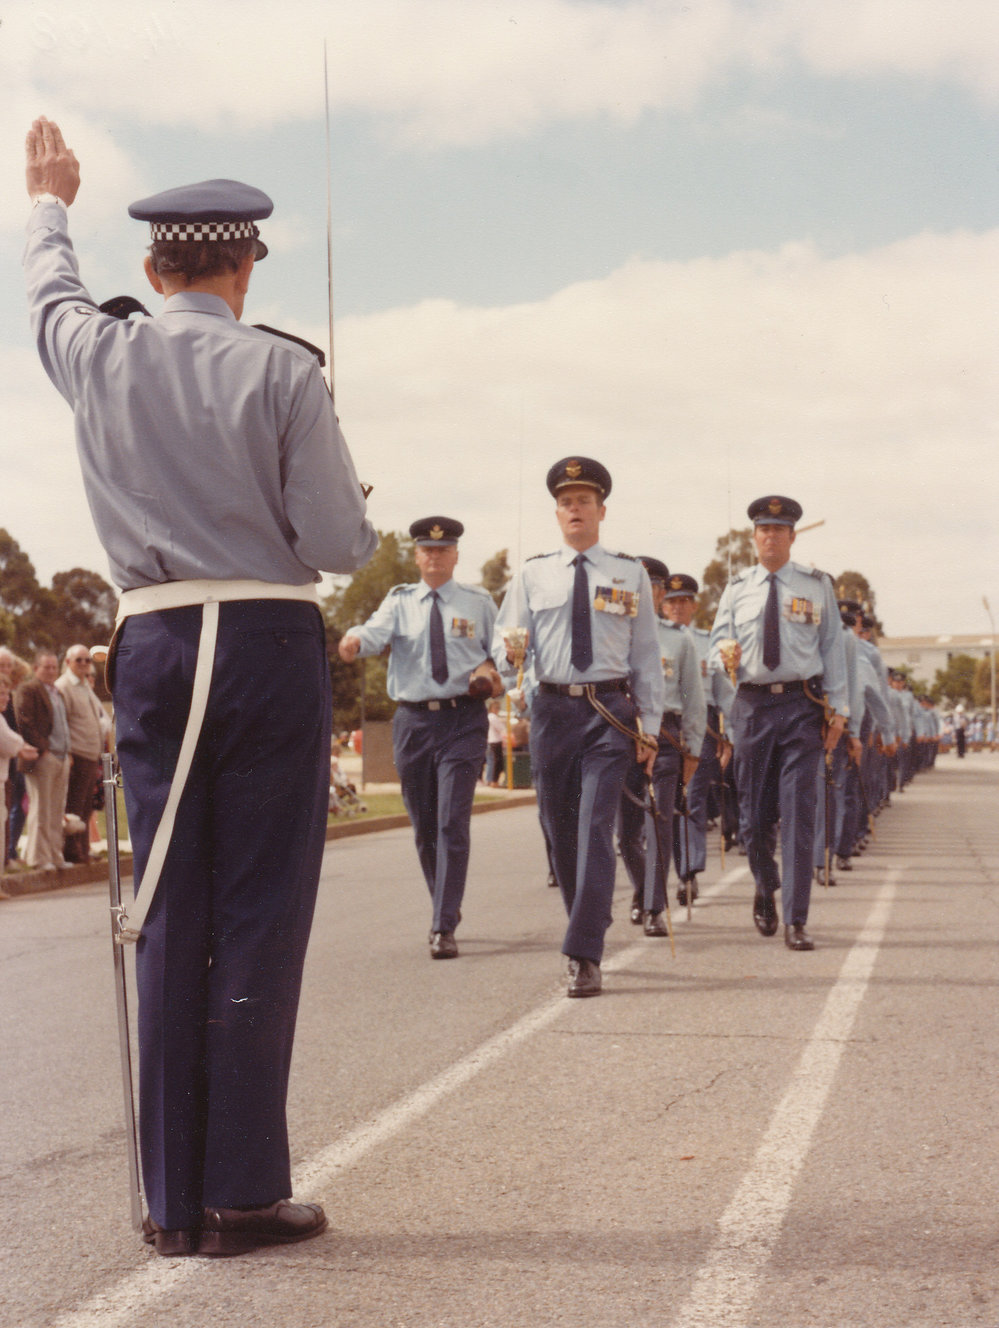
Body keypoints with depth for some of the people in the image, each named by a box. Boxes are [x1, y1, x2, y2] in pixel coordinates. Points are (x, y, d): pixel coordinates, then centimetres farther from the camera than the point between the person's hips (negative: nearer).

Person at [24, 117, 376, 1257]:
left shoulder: (101, 359, 6)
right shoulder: (281, 371, -5)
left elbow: (49, 290, 30)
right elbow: (341, 545, -7)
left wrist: (48, 204, 51)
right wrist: (353, 520, 18)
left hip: (153, 647, 4)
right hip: (272, 643, -3)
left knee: (168, 918, 8)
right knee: (259, 918, 0)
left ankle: (173, 1201, 13)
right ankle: (242, 1195, 3)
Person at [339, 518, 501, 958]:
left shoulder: (478, 602, 8)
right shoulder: (400, 601, 7)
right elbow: (377, 630, -14)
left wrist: (494, 675, -6)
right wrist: (354, 641, -37)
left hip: (462, 720, -2)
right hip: (413, 720, 2)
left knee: (452, 823, -12)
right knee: (424, 827, 10)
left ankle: (443, 928, -13)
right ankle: (446, 907, 31)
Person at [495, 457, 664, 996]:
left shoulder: (630, 574, 8)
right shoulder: (532, 576, 10)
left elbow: (646, 653, 8)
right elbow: (506, 641, 5)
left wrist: (650, 724, 3)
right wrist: (511, 653, -21)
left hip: (611, 710, -2)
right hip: (552, 709, 2)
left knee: (596, 829, -13)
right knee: (559, 830, 9)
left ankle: (584, 957, -16)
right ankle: (587, 928, 28)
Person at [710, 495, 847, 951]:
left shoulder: (817, 585, 8)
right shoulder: (737, 588, 12)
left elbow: (833, 647, 8)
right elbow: (719, 638, 11)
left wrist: (839, 708, 2)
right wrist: (725, 654, -14)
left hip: (802, 704, -2)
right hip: (752, 704, 2)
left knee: (799, 813, -8)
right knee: (754, 812, 6)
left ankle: (796, 921, -7)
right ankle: (765, 889, 34)